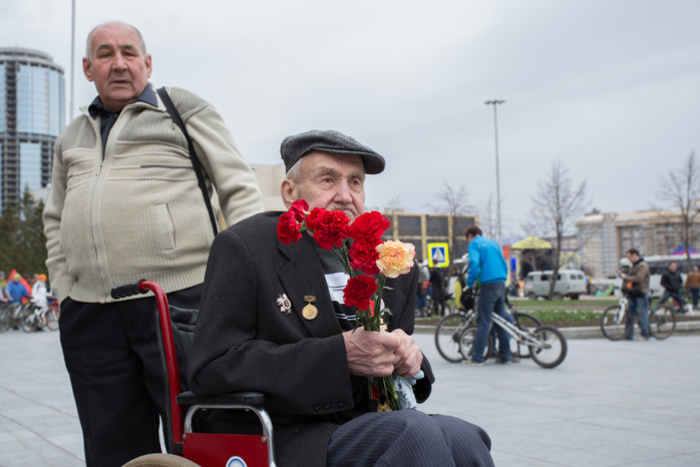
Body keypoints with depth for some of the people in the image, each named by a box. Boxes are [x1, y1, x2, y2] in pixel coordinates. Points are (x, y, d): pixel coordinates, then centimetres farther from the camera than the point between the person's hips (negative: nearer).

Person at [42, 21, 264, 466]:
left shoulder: (184, 109, 6)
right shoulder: (71, 138, 21)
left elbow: (241, 190, 2)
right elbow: (55, 220, 29)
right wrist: (64, 289, 16)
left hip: (180, 298, -5)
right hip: (90, 312, 5)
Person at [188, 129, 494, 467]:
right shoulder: (242, 247, -4)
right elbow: (210, 369, -13)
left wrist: (407, 358, -6)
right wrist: (340, 354, -20)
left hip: (369, 424, 5)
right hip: (284, 437, -5)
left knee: (462, 436, -24)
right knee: (414, 434, -29)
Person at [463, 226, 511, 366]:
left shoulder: (474, 244, 1)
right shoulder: (493, 243, 22)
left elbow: (474, 265, -14)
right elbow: (504, 264, 21)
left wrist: (469, 283, -4)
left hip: (488, 284, -7)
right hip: (502, 284, 7)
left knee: (483, 322, -6)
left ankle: (477, 359, -5)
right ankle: (505, 357, 16)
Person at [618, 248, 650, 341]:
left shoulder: (643, 265, -11)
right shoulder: (634, 266, 19)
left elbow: (639, 278, -22)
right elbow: (630, 277, 22)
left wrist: (626, 277, -19)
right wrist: (621, 274, 5)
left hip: (641, 293, -9)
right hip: (633, 293, 9)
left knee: (642, 314, -4)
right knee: (630, 313, 6)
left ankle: (645, 335, 1)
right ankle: (629, 335, 8)